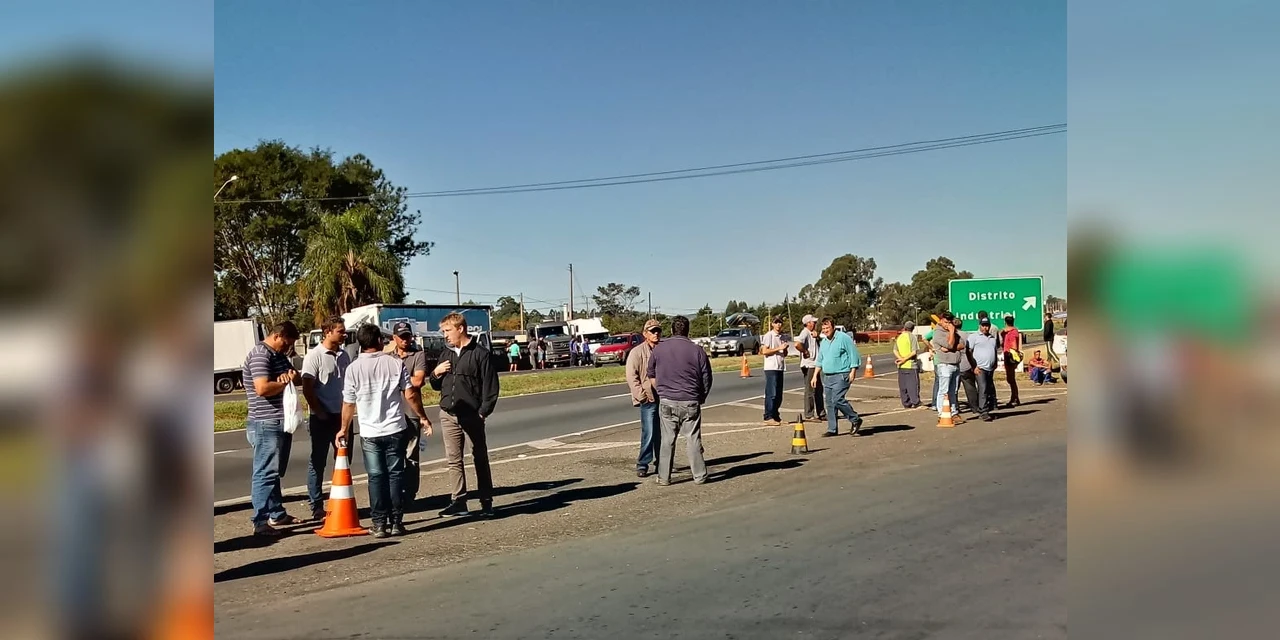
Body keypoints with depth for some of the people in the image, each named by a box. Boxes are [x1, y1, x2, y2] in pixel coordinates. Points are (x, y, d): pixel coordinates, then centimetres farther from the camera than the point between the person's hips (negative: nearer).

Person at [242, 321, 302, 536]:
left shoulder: (279, 355, 16)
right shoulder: (259, 355, -14)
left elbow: (296, 375, 17)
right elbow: (262, 388, -26)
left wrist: (292, 374, -6)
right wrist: (285, 382, -11)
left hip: (281, 422, 10)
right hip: (266, 425, -10)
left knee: (275, 472, 18)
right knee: (265, 473, -9)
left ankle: (277, 513, 28)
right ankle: (260, 522, -8)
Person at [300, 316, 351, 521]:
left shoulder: (344, 355, 10)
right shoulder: (314, 356, -10)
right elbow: (307, 389, -12)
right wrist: (319, 412, -14)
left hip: (342, 416, 6)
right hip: (323, 419, -6)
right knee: (318, 462, 3)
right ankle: (316, 507, 9)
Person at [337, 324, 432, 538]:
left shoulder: (353, 368, -4)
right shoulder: (395, 363, -4)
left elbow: (349, 403, 1)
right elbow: (410, 394, -4)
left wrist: (344, 429, 14)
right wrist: (423, 417, 8)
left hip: (370, 432, 0)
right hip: (395, 429, 0)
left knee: (376, 477, 6)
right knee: (395, 475, 8)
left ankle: (380, 524, 8)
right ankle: (396, 522, 10)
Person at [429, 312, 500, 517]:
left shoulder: (480, 354, -7)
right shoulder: (445, 355, 13)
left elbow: (490, 386, -8)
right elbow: (437, 386, 19)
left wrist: (484, 412, -14)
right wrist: (436, 374, -2)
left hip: (472, 415, -5)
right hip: (448, 415, 5)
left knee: (480, 458, 7)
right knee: (453, 460, 4)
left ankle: (486, 502, 15)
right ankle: (459, 501, 10)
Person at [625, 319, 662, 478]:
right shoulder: (637, 352, -5)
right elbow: (631, 376, -8)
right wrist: (641, 395, -13)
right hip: (648, 399, -4)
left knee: (662, 433, 12)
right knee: (649, 434, -8)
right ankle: (642, 465, 1)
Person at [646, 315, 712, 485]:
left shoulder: (658, 349, 1)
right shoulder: (697, 350, -3)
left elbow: (650, 374, 13)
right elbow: (707, 378, 2)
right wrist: (701, 398, 16)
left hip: (667, 402, 1)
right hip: (690, 402, -1)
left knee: (667, 440, 7)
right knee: (694, 439, 7)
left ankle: (664, 477, 10)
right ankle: (699, 476, 13)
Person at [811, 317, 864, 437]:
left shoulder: (844, 338, -6)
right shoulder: (824, 342, 16)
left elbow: (854, 355, -8)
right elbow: (820, 361, 23)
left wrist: (852, 372, -14)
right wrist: (815, 376, 17)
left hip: (841, 376, -8)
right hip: (827, 376, 8)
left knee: (837, 400, -17)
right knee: (830, 403, 6)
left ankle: (855, 420, 0)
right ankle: (832, 429, 12)